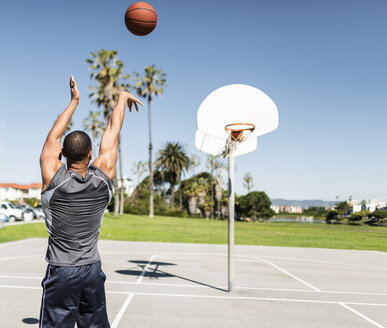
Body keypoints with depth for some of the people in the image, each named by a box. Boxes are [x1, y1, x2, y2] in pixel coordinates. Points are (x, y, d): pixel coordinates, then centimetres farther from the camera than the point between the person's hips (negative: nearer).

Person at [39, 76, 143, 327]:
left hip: (61, 272, -3)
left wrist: (74, 101, 13)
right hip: (93, 269, 3)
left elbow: (54, 136, 2)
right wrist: (123, 97, 18)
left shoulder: (53, 179, -12)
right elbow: (113, 131, 5)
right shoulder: (103, 178, -8)